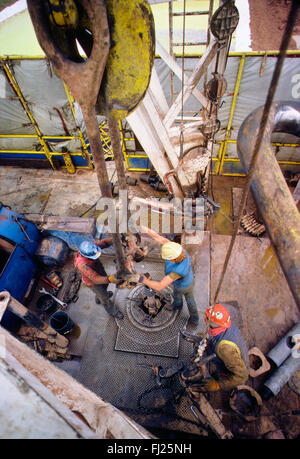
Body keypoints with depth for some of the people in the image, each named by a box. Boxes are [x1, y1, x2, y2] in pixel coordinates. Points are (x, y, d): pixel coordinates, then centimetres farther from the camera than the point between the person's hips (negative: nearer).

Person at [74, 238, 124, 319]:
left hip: (100, 273, 6)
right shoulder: (82, 265, -45)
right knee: (104, 297, 19)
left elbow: (104, 242, -28)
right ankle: (112, 310, 50)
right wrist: (109, 279, -60)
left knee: (105, 285, 35)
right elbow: (96, 279, -46)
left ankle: (99, 299, 68)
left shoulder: (90, 246, -29)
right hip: (92, 282, -6)